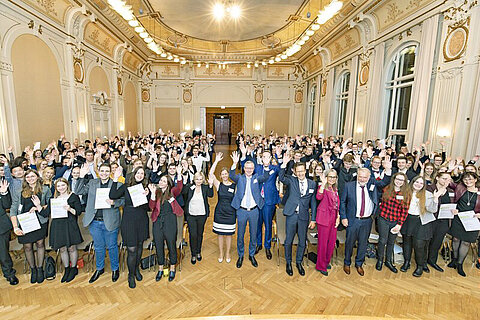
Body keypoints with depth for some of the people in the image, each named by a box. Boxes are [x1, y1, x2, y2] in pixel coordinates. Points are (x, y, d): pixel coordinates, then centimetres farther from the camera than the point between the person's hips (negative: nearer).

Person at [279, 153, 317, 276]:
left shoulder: (312, 184, 4)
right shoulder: (291, 180, 0)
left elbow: (313, 202, 6)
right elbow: (281, 178, -20)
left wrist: (313, 219, 4)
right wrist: (284, 164, -30)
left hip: (304, 216, 2)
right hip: (292, 215, -1)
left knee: (302, 242, 14)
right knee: (288, 241, 8)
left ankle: (299, 262, 35)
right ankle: (288, 262, 29)